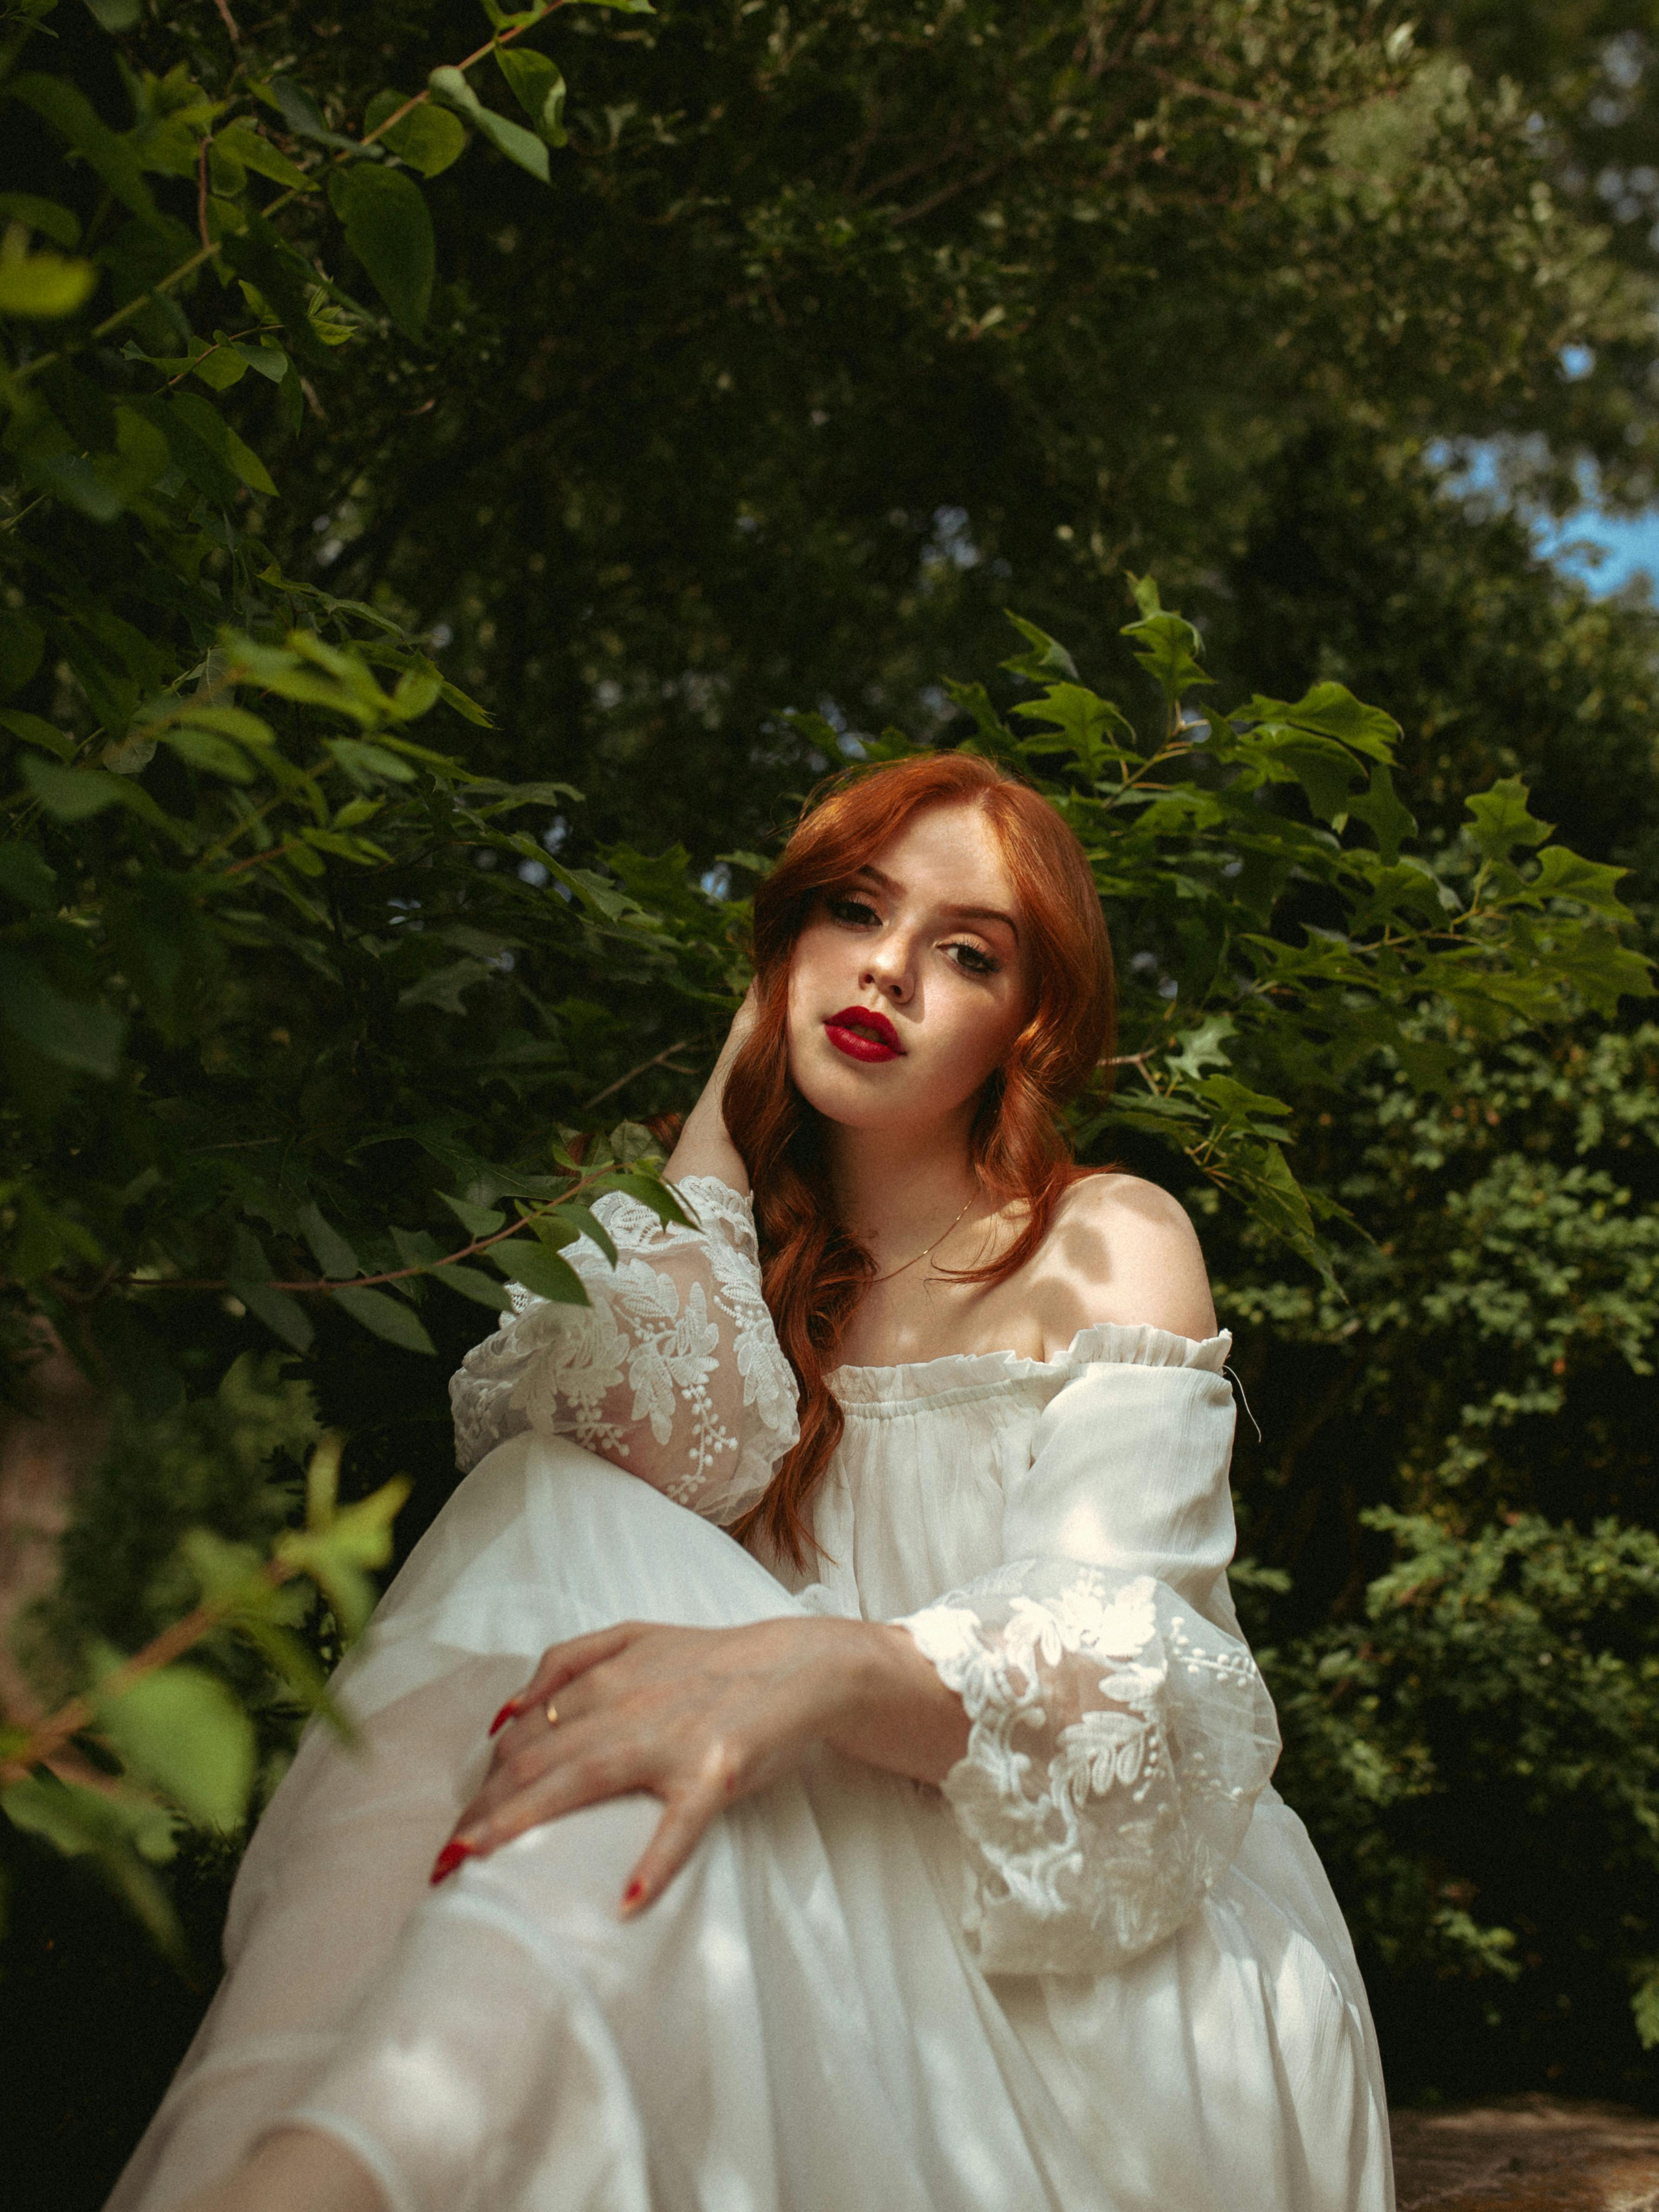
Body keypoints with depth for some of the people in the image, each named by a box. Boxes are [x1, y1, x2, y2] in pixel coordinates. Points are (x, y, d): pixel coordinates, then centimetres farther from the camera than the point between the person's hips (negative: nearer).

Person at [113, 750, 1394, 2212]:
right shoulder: (754, 1258, 16)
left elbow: (1116, 1654, -14)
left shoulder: (1111, 1247, 2)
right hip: (819, 1920, 3)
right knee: (555, 1508, -24)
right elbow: (671, 1458, -9)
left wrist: (828, 1669, -37)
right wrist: (721, 1117, 3)